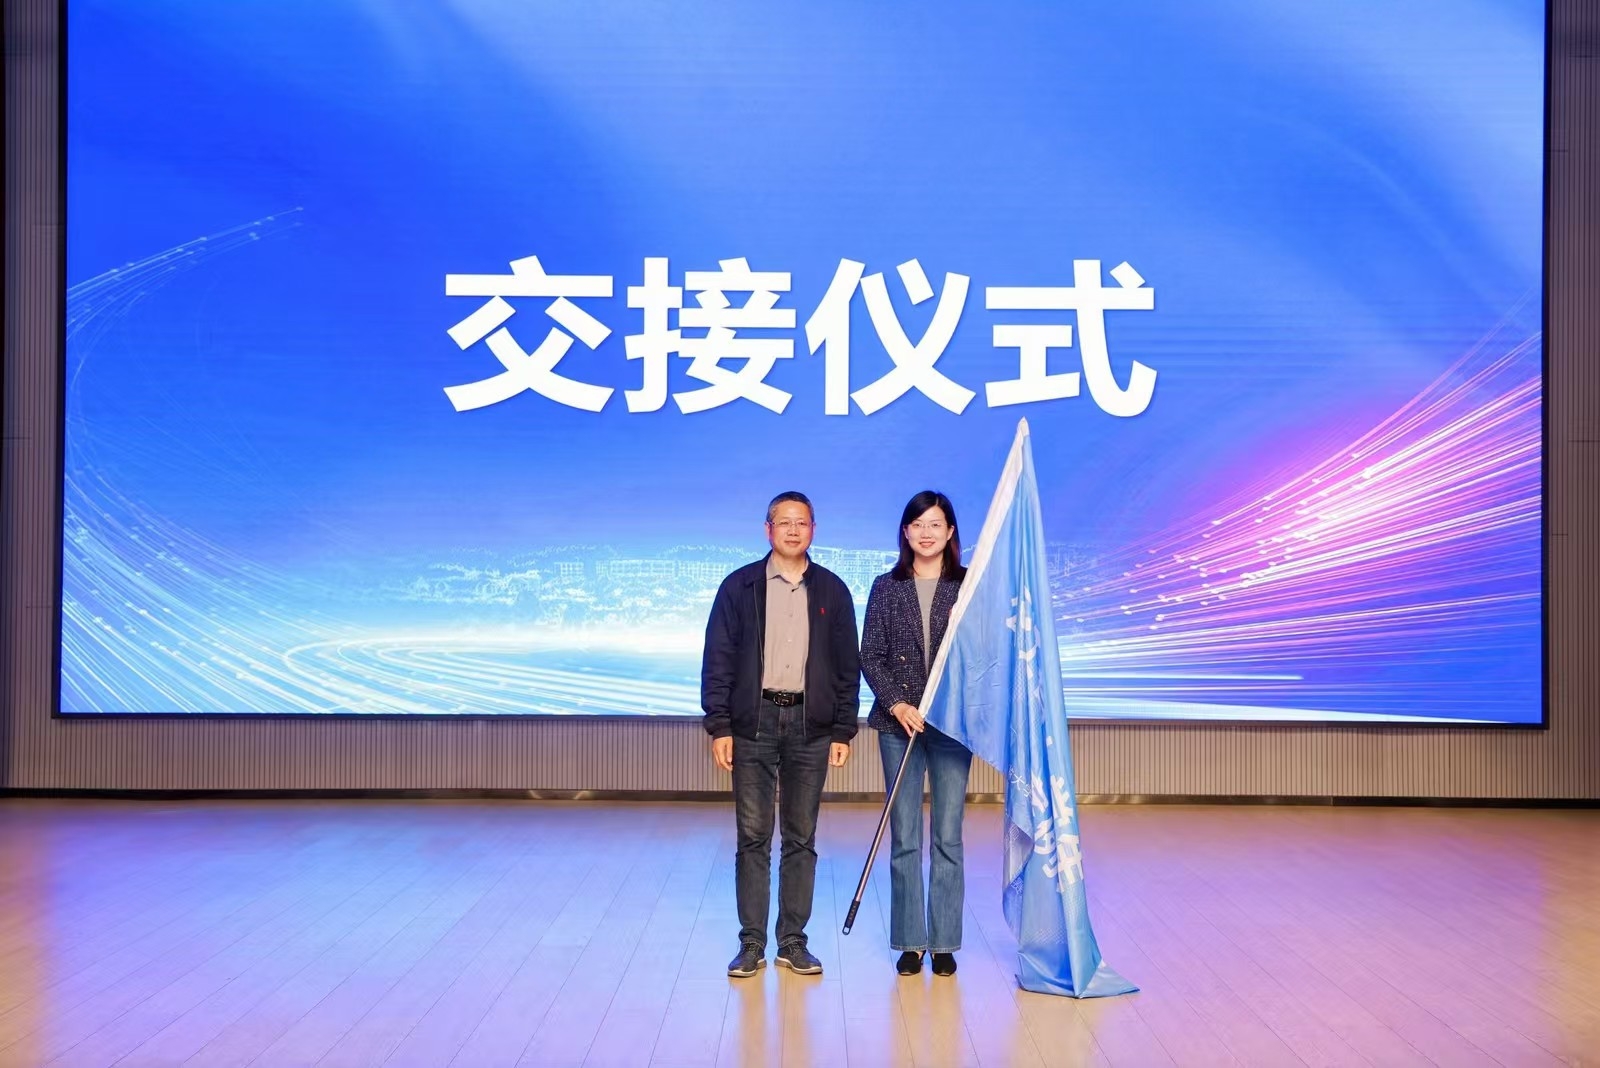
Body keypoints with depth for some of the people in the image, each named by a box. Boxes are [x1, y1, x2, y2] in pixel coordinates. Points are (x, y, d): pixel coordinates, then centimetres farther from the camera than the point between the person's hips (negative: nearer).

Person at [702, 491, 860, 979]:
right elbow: (718, 660, 2)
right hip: (754, 723, -1)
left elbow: (847, 666, 9)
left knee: (801, 838, 6)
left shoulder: (831, 590, 7)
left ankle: (793, 942, 15)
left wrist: (843, 731, 3)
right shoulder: (740, 586, 3)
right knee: (753, 837, 2)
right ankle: (751, 943, 9)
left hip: (810, 725, 1)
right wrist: (718, 726, -6)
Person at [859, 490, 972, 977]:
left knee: (948, 836, 2)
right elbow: (870, 656, 2)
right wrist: (896, 704, -9)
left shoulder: (969, 586, 3)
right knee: (904, 836, 4)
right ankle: (910, 942, 12)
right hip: (899, 722, 1)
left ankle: (944, 942, 11)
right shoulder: (886, 587, 6)